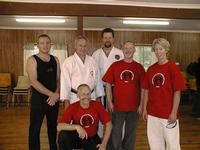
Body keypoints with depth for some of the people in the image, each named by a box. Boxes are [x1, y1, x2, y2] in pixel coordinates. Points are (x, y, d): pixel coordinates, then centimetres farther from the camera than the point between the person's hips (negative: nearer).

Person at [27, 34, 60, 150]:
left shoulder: (55, 60, 7)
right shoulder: (32, 60, -8)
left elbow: (58, 79, 7)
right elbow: (34, 82, -18)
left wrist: (56, 94, -10)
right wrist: (52, 94, -21)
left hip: (54, 99, 5)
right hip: (38, 99, -5)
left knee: (53, 126, 17)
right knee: (35, 129, 1)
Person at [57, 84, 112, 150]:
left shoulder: (97, 105, -13)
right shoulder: (72, 107, -17)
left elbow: (108, 124, -7)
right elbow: (59, 127, -25)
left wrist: (103, 144, -12)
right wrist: (77, 127, -38)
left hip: (92, 138, 2)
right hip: (76, 137, -1)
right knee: (63, 135, -30)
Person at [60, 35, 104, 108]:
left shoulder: (92, 61, 8)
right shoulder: (68, 62, -5)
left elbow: (97, 80, 11)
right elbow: (65, 83, -8)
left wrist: (99, 97, 10)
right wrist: (67, 102, -10)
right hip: (75, 99, -4)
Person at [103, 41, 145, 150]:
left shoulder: (139, 67, 1)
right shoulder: (115, 65, -1)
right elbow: (108, 84, 0)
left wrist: (141, 104, -1)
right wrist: (109, 102, -4)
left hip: (134, 107, 1)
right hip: (117, 106, -1)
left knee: (131, 133, 15)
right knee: (115, 133, 9)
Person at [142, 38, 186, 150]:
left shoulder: (173, 68, -9)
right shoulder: (151, 69, 5)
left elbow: (177, 92, -10)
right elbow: (146, 90, 9)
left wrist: (174, 112, -12)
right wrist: (145, 109, 7)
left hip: (168, 113, -5)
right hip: (152, 112, 5)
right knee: (154, 141, 15)